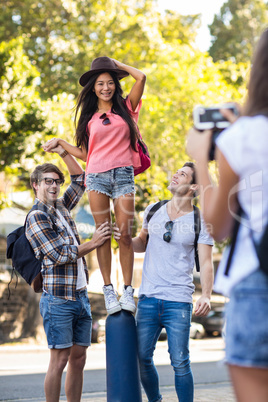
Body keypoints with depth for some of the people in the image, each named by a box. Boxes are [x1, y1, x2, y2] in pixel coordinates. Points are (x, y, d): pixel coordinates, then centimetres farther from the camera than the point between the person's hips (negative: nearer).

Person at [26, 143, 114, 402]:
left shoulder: (61, 207, 14)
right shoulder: (36, 217, -8)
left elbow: (81, 180, 27)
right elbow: (58, 255, -14)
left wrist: (63, 153, 14)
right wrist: (94, 243, -12)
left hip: (81, 296, 7)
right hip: (58, 300, -7)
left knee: (78, 358, 8)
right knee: (60, 359, -5)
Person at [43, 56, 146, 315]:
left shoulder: (126, 108, 12)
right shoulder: (90, 117, 15)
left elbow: (141, 77, 0)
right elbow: (85, 153, 17)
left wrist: (117, 65, 13)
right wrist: (59, 143, 16)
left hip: (123, 175, -1)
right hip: (96, 176, 1)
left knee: (125, 233, -8)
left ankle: (127, 290, -3)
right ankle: (108, 290, 1)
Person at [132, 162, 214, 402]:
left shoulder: (200, 221, 0)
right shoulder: (153, 210, 10)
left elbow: (206, 263, -4)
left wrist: (206, 296, -19)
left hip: (179, 301, -3)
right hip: (148, 298, 4)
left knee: (180, 362, -4)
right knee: (142, 358, 5)